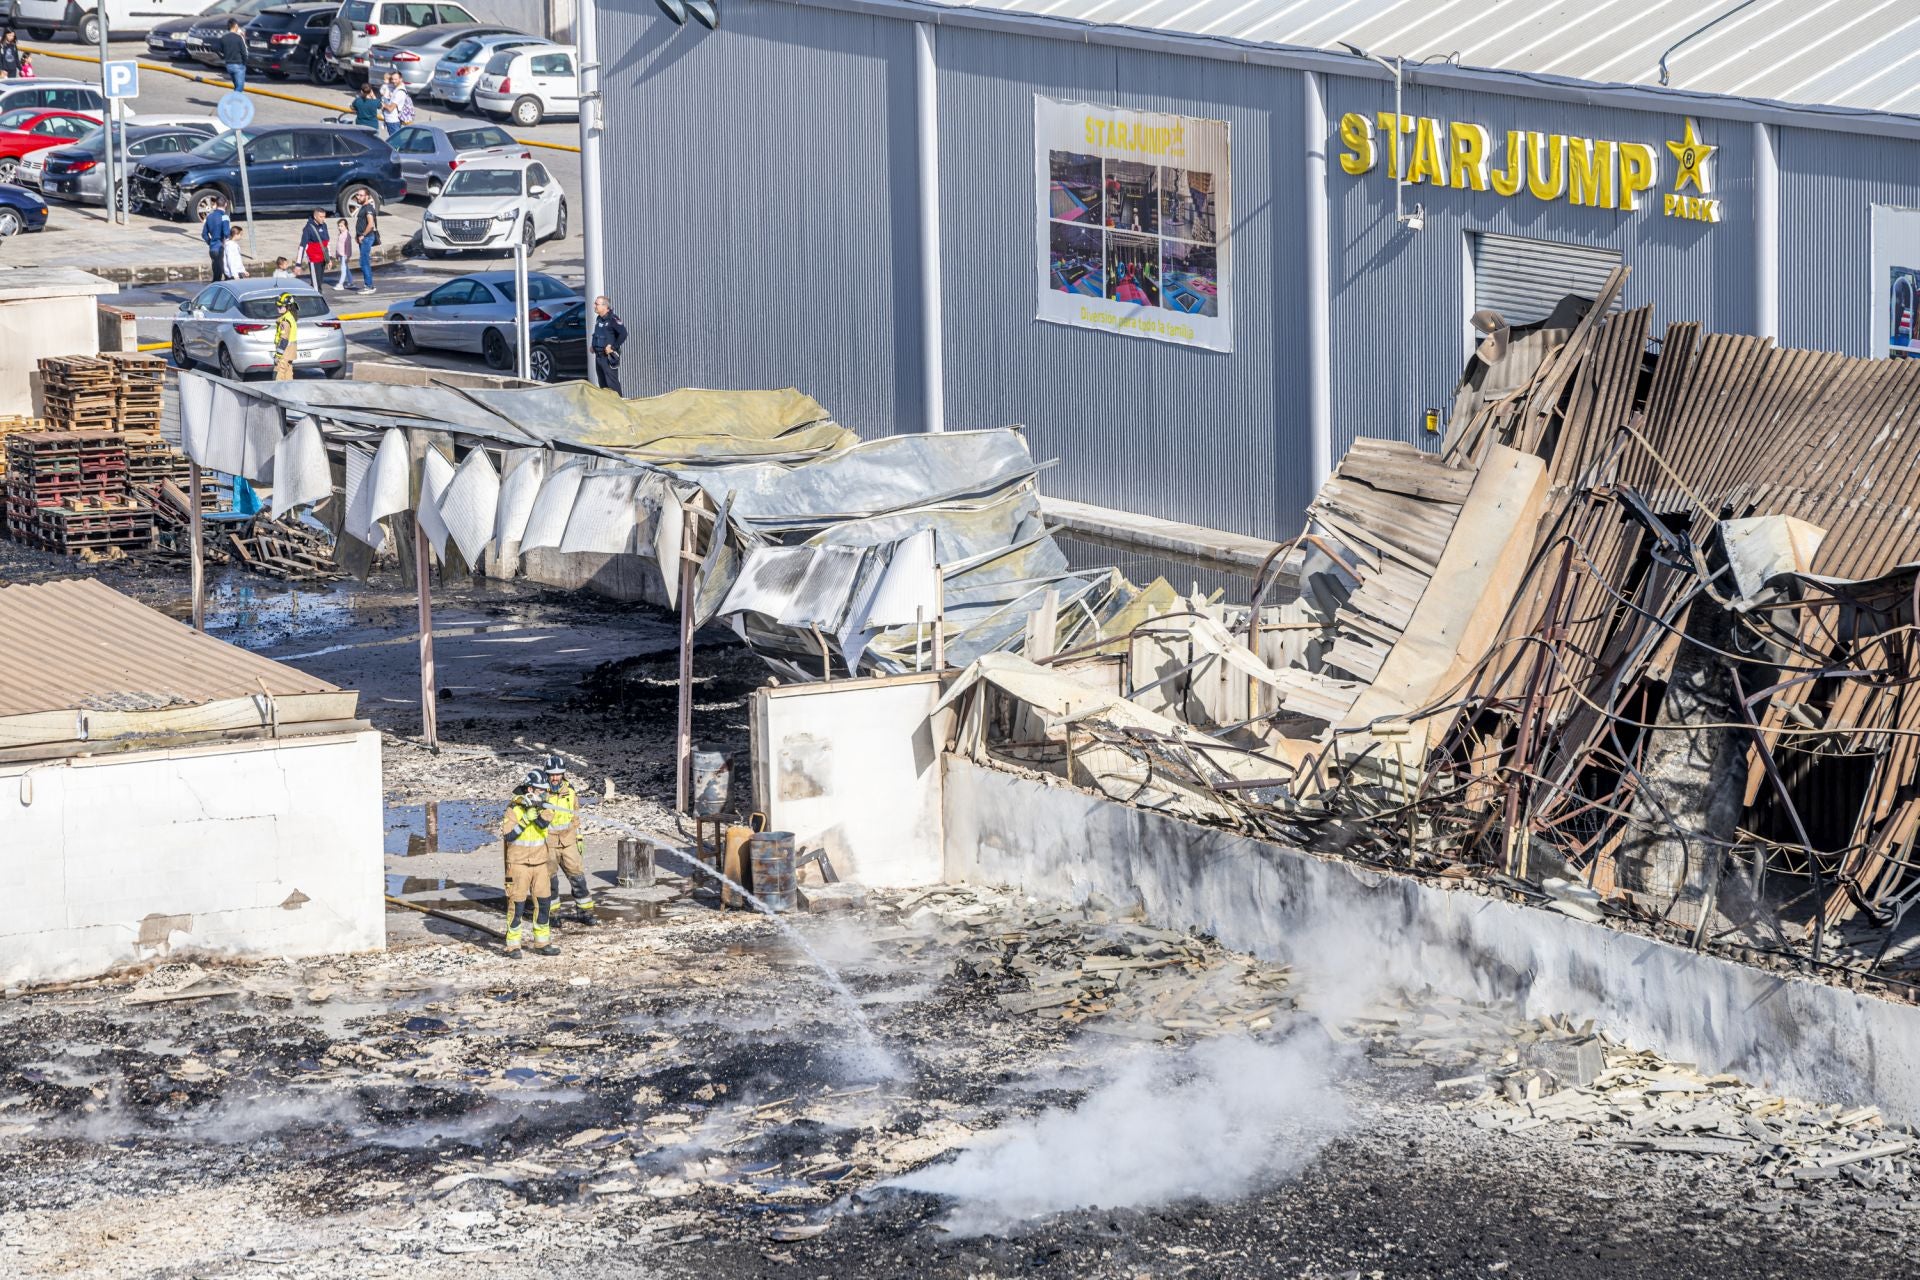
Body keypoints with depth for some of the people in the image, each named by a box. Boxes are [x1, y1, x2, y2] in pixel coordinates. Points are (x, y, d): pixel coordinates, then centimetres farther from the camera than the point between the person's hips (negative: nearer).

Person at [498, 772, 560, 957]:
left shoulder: (543, 807, 4)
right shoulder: (514, 809, -10)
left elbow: (544, 823, -14)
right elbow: (509, 835, -17)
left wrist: (539, 811, -30)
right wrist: (526, 819, -24)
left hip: (539, 863, 5)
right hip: (519, 863, -5)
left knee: (543, 902, 6)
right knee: (517, 904, -4)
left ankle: (542, 942, 16)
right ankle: (513, 945, 2)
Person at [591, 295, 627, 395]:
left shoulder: (612, 319, -14)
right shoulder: (598, 319, 12)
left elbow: (623, 334, -21)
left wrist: (613, 347, -20)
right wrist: (594, 346, 12)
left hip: (609, 357, -9)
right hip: (598, 356, 9)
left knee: (612, 384, -9)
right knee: (603, 384, 14)